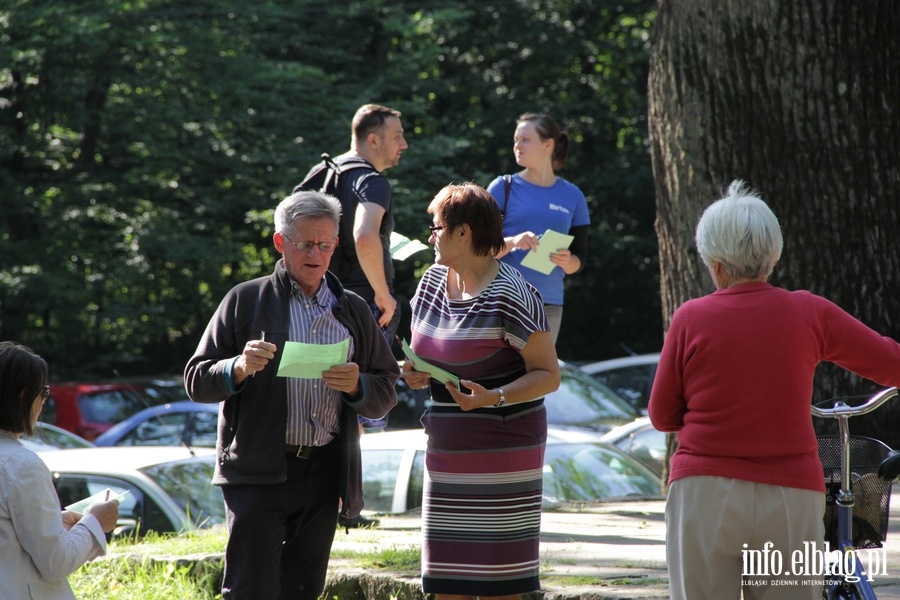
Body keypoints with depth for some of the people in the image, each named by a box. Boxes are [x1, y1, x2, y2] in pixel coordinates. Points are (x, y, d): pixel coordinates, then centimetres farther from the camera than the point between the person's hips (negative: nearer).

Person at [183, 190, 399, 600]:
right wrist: (239, 368, -17)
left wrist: (356, 386, -9)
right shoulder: (246, 301, 5)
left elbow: (386, 395, 13)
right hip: (258, 472, -3)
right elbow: (196, 381, 2)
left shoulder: (353, 311, 14)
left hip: (325, 474, 4)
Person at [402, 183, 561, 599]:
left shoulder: (509, 296, -14)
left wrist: (494, 397, -29)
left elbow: (548, 374, -14)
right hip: (446, 453, 8)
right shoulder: (433, 280, 9)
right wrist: (415, 374, 1)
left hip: (501, 453, -8)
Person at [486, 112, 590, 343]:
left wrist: (567, 262, -10)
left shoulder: (572, 196, 9)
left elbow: (580, 260, 13)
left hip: (549, 305, 3)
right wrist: (511, 243, -18)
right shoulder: (503, 188, 3)